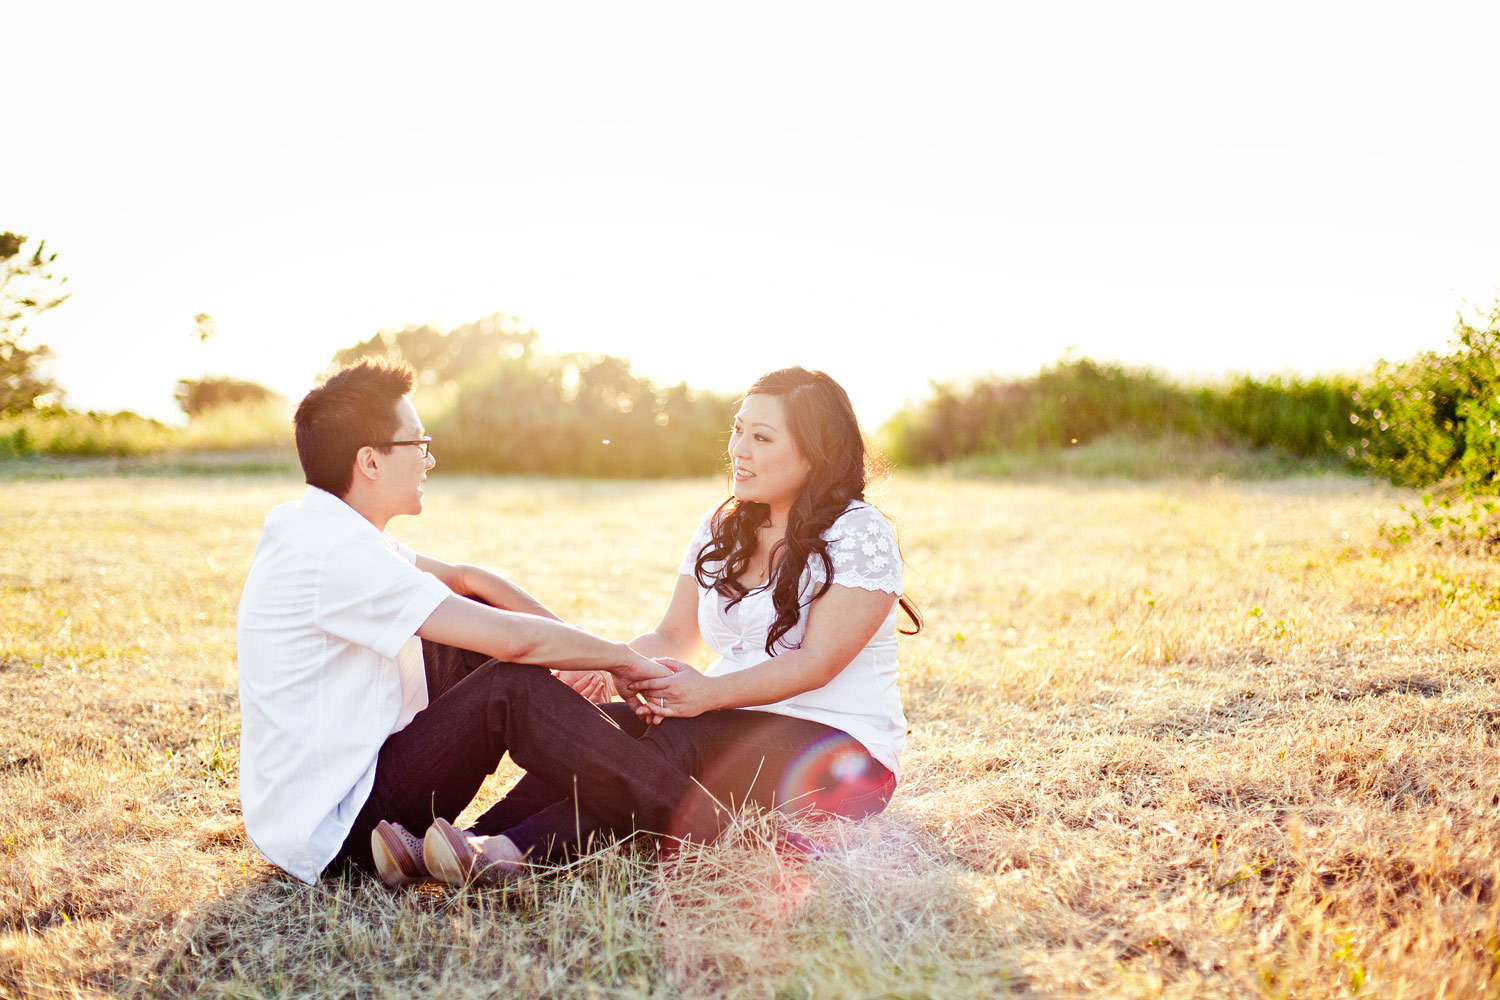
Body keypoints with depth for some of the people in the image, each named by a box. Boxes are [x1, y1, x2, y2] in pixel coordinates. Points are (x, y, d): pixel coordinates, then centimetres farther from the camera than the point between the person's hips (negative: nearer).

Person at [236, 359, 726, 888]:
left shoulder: (318, 529, 7)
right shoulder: (334, 554, -24)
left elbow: (464, 577, 14)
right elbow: (514, 639, -26)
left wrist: (571, 641, 3)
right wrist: (623, 658, -11)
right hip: (334, 834, -10)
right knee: (514, 687, -21)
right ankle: (698, 825, -15)